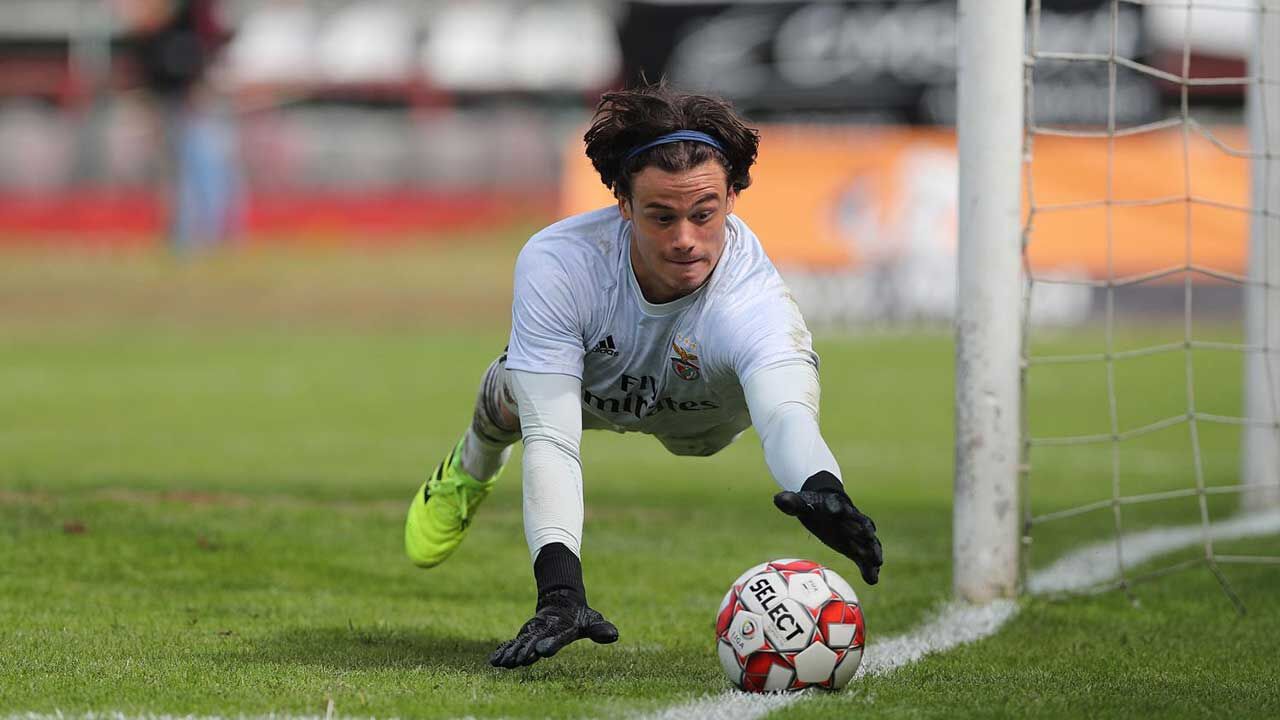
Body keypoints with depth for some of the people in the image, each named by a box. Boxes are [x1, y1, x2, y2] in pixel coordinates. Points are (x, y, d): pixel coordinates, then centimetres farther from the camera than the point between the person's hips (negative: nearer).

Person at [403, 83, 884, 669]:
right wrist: (558, 588, -62)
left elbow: (785, 411, -66)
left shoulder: (755, 299, -47)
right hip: (589, 389, -3)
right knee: (514, 397, -16)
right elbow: (551, 439, -47)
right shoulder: (555, 264, -43)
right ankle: (472, 470, 23)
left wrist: (822, 490, -91)